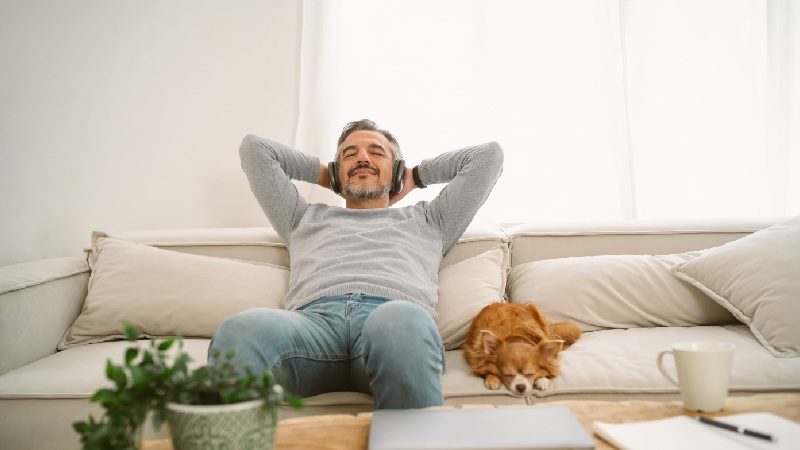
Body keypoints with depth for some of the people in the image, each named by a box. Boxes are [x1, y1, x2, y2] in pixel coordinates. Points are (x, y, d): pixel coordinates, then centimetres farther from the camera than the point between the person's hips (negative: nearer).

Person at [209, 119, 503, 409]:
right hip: (314, 316, 1)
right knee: (243, 329, -36)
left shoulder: (426, 220, 37)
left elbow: (489, 154, 38)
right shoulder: (307, 218, 39)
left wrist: (416, 176, 44)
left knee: (403, 322, -41)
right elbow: (253, 148, 43)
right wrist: (322, 173, 48)